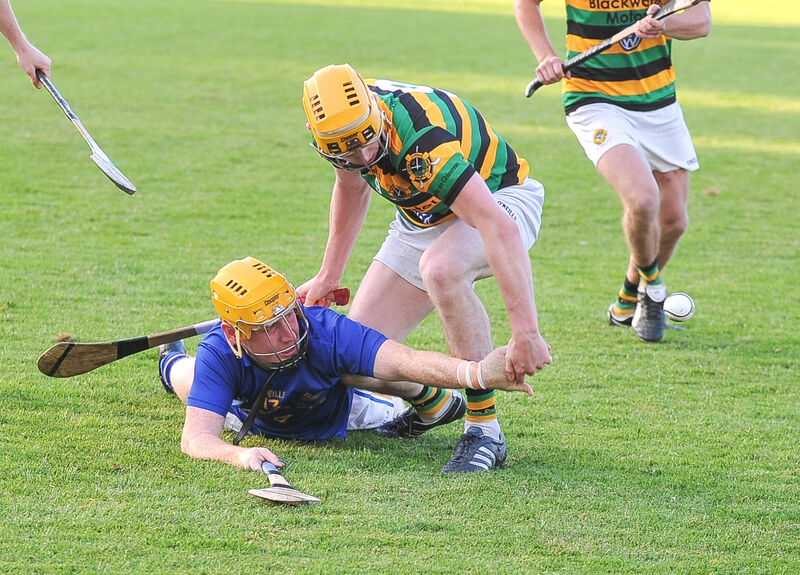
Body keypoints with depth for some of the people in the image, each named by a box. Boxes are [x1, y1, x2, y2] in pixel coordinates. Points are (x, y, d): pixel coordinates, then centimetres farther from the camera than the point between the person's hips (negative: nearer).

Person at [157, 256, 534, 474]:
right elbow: (196, 438, -53)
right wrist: (238, 455, -77)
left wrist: (476, 373, -81)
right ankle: (173, 359, 61)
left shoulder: (327, 331, -50)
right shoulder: (219, 356, -46)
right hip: (256, 420, 2)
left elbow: (405, 361, -64)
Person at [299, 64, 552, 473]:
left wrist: (526, 333, -52)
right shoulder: (342, 124, -17)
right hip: (423, 220, 7)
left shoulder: (422, 140, -39)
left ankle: (484, 429, -30)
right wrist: (329, 275, 14)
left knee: (439, 267, -41)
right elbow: (351, 187, 8)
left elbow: (500, 228, -46)